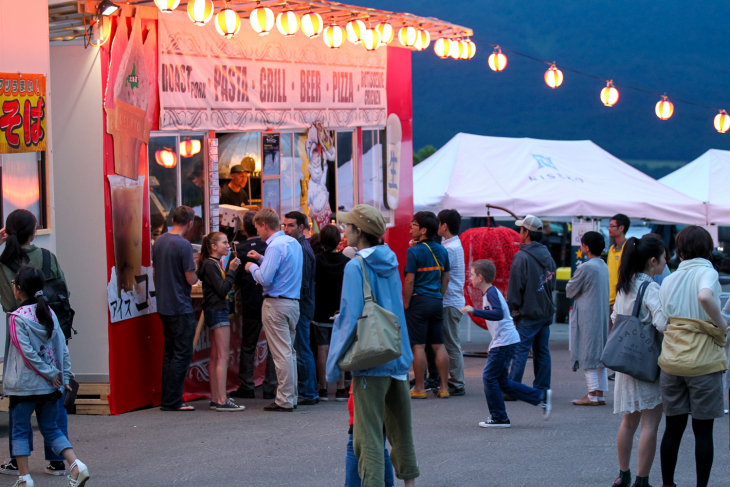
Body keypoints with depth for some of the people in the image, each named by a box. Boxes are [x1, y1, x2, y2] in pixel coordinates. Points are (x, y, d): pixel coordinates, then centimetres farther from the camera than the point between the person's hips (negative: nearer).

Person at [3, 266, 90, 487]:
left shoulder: (17, 318, -13)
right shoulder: (49, 314, 5)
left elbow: (27, 353, -17)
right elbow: (62, 347, 5)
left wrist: (51, 374, -11)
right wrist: (64, 375, 9)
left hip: (24, 385, -6)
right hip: (49, 386, 6)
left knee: (20, 431, 6)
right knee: (51, 428, 13)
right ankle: (76, 465, -4)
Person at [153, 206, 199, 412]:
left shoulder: (159, 241, 8)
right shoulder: (183, 245, -16)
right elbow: (191, 279, -15)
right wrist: (198, 273, 5)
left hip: (164, 306, 8)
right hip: (181, 307, -8)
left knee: (170, 352, 14)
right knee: (182, 354, -3)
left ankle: (167, 399, 15)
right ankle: (172, 401, -5)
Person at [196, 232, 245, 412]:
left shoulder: (215, 264, 17)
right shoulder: (210, 265, -13)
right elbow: (222, 290, -19)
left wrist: (230, 270, 6)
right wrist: (231, 270, -15)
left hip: (216, 311, 11)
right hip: (217, 311, -11)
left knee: (215, 356, 10)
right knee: (223, 356, -12)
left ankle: (215, 399, 12)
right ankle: (222, 401, -15)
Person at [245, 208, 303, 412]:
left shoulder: (275, 246, -15)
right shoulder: (294, 243, 13)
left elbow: (265, 279, -20)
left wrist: (252, 267, -2)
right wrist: (261, 259, 25)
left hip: (276, 303, -9)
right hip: (293, 302, 9)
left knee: (281, 353, -6)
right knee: (289, 351, 14)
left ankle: (284, 400, -4)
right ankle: (291, 396, 18)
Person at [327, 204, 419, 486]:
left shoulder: (355, 267, -13)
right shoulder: (390, 262, 9)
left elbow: (350, 318, -16)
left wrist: (334, 363, -10)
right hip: (399, 358, 7)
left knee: (369, 436, -6)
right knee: (400, 431, 19)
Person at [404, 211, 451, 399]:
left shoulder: (414, 251, -11)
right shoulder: (441, 250, 8)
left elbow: (410, 280, -13)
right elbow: (446, 278, 13)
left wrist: (406, 304, -5)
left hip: (419, 300, -6)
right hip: (436, 301, 6)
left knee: (418, 346, -2)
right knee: (439, 345, 9)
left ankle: (419, 388, 0)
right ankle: (444, 387, 10)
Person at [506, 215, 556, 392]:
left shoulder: (521, 257, -13)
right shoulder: (547, 256, 11)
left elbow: (515, 288, -12)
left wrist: (513, 311, -5)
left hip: (529, 313, -8)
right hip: (547, 311, 8)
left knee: (520, 352, -7)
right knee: (542, 352, 10)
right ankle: (542, 389, 12)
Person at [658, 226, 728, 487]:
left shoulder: (669, 279, 9)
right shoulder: (706, 272, -8)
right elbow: (705, 297, -30)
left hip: (671, 360, 5)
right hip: (703, 362, -5)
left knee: (673, 427, 13)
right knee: (703, 431, 3)